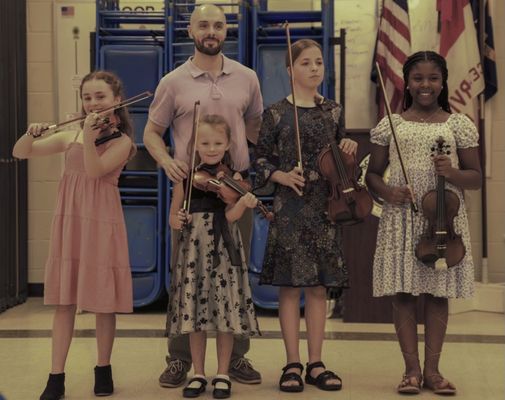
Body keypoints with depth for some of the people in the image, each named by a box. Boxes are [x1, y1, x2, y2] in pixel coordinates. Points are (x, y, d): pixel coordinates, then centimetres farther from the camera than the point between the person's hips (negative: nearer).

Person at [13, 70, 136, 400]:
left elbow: (94, 170, -19)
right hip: (69, 221, 4)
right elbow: (20, 153, 9)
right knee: (64, 301, 4)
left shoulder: (122, 141, -3)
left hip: (101, 223, -4)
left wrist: (90, 135, -26)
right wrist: (31, 134, -11)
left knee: (103, 301, 4)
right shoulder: (70, 137, 10)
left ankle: (103, 369, 21)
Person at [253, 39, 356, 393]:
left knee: (319, 286, 5)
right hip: (289, 208, -3)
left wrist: (349, 149, -4)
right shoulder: (276, 113, 0)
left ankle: (316, 364, 13)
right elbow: (261, 160, 2)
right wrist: (281, 176, -16)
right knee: (290, 285, -1)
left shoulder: (333, 112, 9)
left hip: (324, 207, 3)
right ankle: (293, 364, 7)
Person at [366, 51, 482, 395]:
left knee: (438, 292, 5)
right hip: (401, 218, 0)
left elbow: (476, 178, 5)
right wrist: (386, 191, -9)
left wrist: (452, 173, -15)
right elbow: (373, 174, 11)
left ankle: (432, 369, 15)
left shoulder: (459, 124, 4)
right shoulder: (390, 125, 5)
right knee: (403, 293, 1)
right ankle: (412, 369, 11)